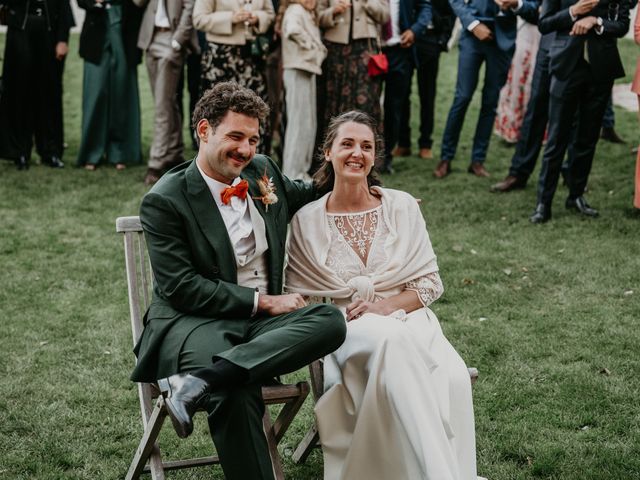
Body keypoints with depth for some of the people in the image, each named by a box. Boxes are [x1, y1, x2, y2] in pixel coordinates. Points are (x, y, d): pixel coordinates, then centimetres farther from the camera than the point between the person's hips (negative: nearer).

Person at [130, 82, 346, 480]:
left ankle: (199, 382, -35)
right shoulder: (165, 200, -5)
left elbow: (306, 196, 36)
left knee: (330, 320, -27)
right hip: (193, 322, -6)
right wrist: (262, 302, -13)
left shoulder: (263, 171, 14)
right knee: (235, 391, -39)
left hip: (262, 320, 6)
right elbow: (181, 288, -11)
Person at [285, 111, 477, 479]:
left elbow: (430, 284, 8)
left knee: (452, 378, -34)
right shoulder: (307, 221, 5)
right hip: (345, 330, -2)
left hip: (407, 316, 2)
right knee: (394, 341, -40)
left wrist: (385, 306, -10)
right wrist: (344, 314, -12)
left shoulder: (402, 207, 8)